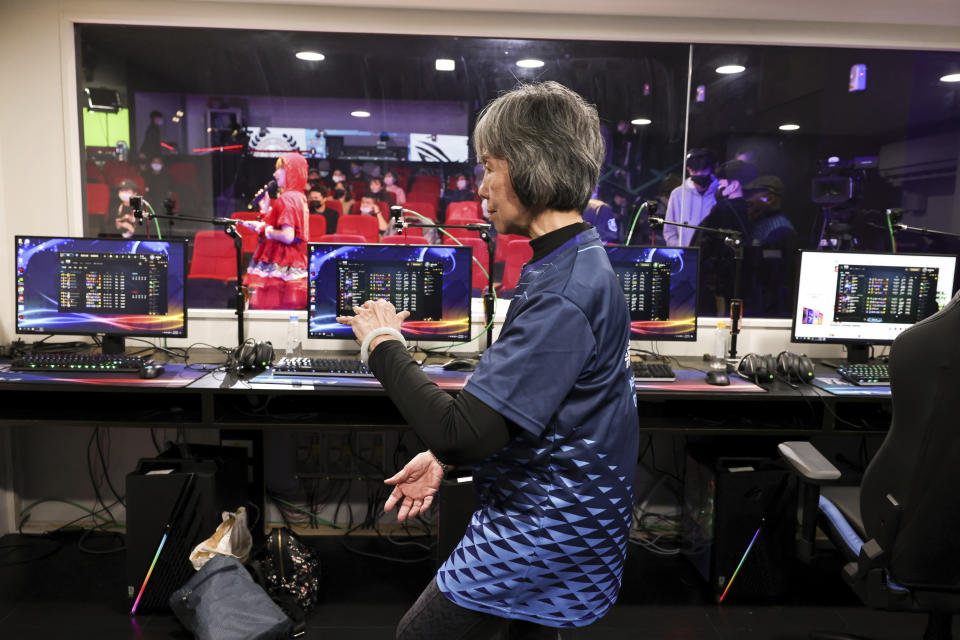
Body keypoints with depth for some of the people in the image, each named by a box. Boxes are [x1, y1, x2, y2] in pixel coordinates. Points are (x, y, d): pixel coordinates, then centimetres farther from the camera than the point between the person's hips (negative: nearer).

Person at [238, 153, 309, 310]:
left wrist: (262, 228, -8)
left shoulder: (287, 199, -12)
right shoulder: (299, 198, 16)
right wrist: (266, 210, 18)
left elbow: (287, 236, -21)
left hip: (281, 267, -9)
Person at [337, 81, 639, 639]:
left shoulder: (565, 294, -28)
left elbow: (461, 432, -31)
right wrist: (445, 455, 7)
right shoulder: (581, 266, 7)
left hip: (543, 544, -9)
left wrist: (383, 343, -16)